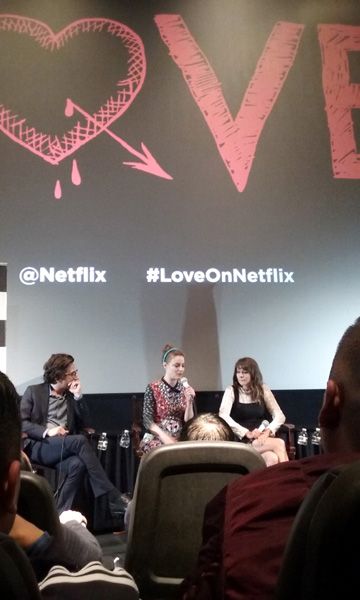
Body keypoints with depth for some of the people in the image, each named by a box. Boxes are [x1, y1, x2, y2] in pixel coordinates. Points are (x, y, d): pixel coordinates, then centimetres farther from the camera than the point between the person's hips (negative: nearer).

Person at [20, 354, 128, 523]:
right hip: (37, 446, -4)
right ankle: (114, 499, -33)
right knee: (80, 440, -32)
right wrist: (46, 431, -18)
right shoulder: (33, 391, 5)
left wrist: (78, 396, 0)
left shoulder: (71, 395, 18)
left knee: (77, 464, -34)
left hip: (64, 448, 4)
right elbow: (21, 422, -3)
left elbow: (81, 423, 10)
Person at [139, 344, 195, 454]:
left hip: (180, 439, 4)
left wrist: (189, 401, -13)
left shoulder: (186, 389, 6)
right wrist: (165, 438, -21)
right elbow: (148, 421, -9)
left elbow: (189, 422, 3)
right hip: (156, 438, -3)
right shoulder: (153, 388, -4)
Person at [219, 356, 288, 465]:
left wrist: (268, 431, -15)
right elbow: (223, 417, -16)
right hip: (240, 440, -3)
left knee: (273, 459, -31)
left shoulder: (263, 390, 8)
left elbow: (280, 416, 4)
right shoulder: (231, 391, -1)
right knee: (279, 443, -28)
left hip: (261, 439, 3)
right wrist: (247, 433, -24)